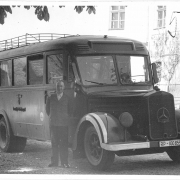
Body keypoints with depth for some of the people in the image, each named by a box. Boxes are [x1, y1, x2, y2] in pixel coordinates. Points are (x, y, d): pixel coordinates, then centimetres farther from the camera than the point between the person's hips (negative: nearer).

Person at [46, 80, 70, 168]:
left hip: (64, 124, -2)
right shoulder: (50, 98, 9)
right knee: (54, 143, 6)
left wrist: (66, 118, 7)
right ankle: (54, 161, 11)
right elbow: (47, 109, 20)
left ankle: (64, 162, 2)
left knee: (64, 144, -3)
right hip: (53, 124, 2)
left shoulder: (67, 98, 4)